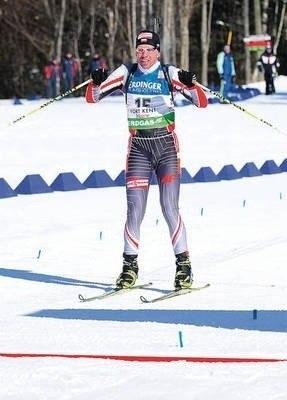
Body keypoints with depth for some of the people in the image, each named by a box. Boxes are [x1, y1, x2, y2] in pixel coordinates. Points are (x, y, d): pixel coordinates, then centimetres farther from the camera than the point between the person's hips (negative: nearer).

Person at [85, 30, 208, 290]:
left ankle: (184, 265, -1)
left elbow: (202, 102, -9)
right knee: (134, 209, -3)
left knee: (170, 208, -7)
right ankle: (130, 265, 8)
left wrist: (190, 85, -29)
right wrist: (96, 83, -18)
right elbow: (92, 97, 4)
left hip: (166, 145, -2)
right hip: (138, 148, 2)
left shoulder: (169, 73, -3)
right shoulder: (126, 73, 4)